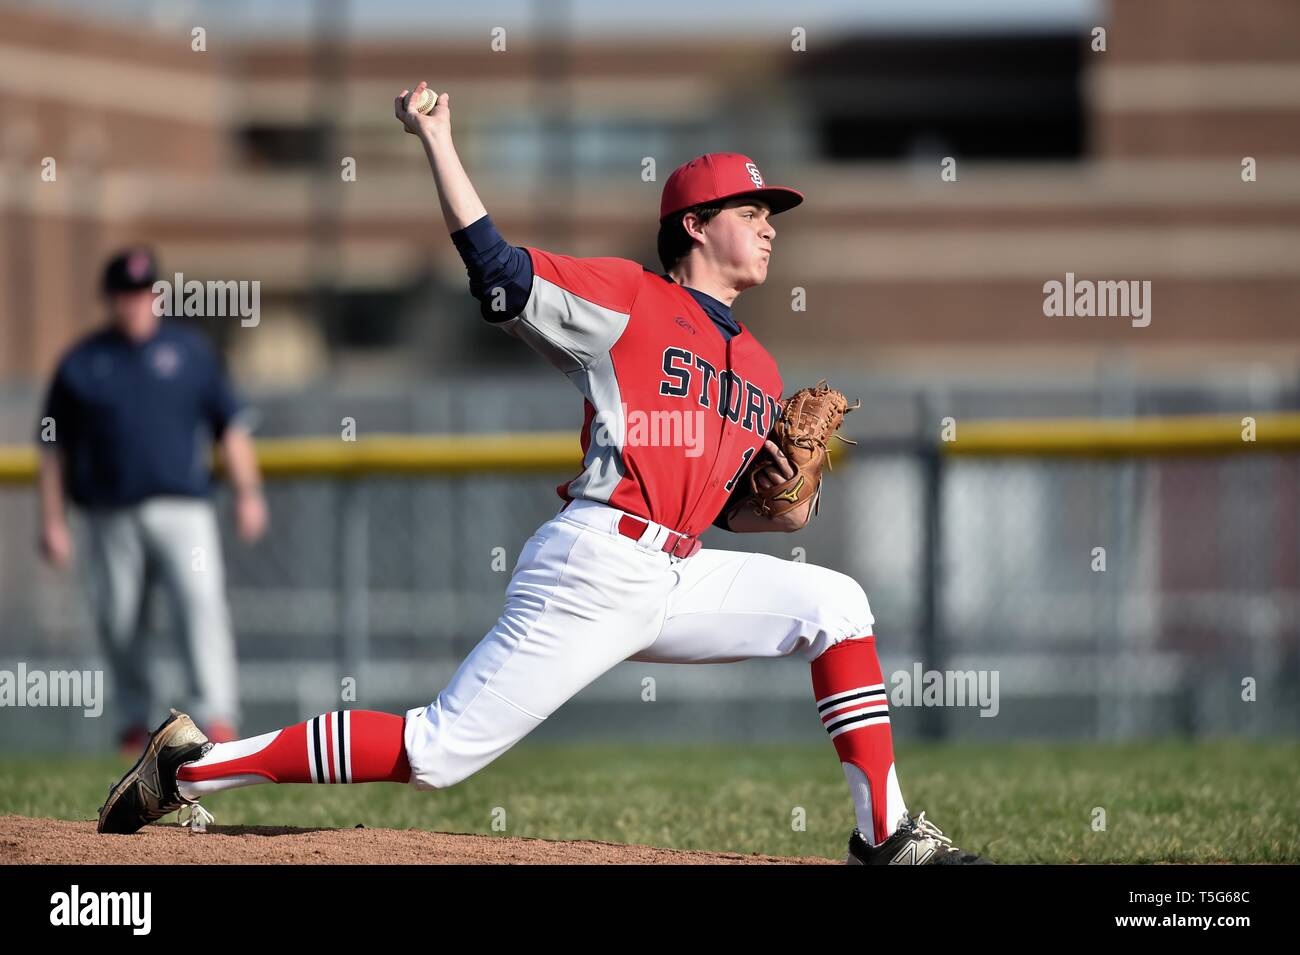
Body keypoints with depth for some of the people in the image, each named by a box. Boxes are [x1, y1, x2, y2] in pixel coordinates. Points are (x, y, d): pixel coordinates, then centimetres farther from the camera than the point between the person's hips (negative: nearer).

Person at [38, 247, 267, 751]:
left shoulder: (189, 350, 11)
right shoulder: (80, 364, 8)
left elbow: (230, 425, 13)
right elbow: (53, 447, 11)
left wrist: (247, 492, 3)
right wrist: (52, 521, 5)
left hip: (183, 508, -1)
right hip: (111, 518, 1)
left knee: (202, 604, -17)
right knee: (118, 623, 1)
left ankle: (216, 717, -25)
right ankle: (134, 720, 18)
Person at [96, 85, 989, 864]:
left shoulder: (760, 370, 20)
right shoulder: (627, 298, 0)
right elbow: (495, 263, -10)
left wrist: (780, 510, 5)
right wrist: (437, 140, -12)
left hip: (678, 577, 7)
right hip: (592, 569, -7)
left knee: (833, 603, 0)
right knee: (439, 750, -12)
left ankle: (886, 834, -1)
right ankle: (195, 762, -5)